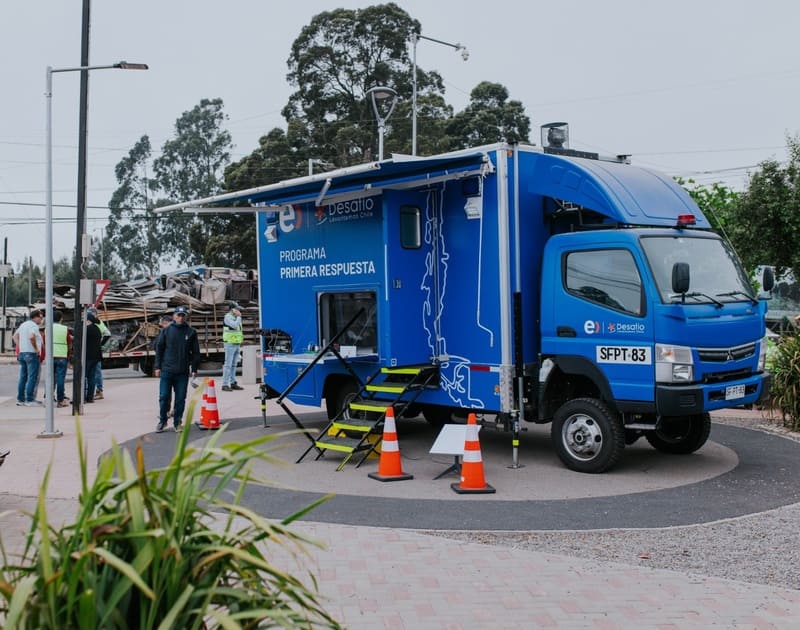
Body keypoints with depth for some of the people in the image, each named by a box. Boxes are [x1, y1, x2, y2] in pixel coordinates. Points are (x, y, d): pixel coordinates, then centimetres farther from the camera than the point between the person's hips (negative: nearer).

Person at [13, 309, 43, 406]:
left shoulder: (23, 324, 17)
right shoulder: (34, 326, -12)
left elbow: (14, 336, 23)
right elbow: (31, 337, -29)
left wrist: (19, 347, 17)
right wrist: (36, 348, -18)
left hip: (22, 353, 9)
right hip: (31, 354, -9)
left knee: (23, 377, 13)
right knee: (32, 377, -6)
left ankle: (20, 399, 15)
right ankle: (29, 400, -8)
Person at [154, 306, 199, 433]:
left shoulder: (191, 332, 4)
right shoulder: (166, 331, 3)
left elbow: (195, 352, 6)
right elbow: (159, 349, 5)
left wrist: (194, 369, 2)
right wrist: (158, 367, 1)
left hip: (183, 372, 0)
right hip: (167, 370, 0)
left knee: (180, 399, 5)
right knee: (164, 397, 3)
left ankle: (177, 422, 16)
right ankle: (162, 421, 17)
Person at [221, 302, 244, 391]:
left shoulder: (236, 317, 17)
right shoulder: (228, 317, -10)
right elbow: (234, 325, -24)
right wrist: (239, 317, -13)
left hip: (237, 343, 9)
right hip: (230, 343, -9)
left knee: (234, 365, 11)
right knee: (228, 364, -9)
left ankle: (233, 383, 16)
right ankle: (225, 385, -7)